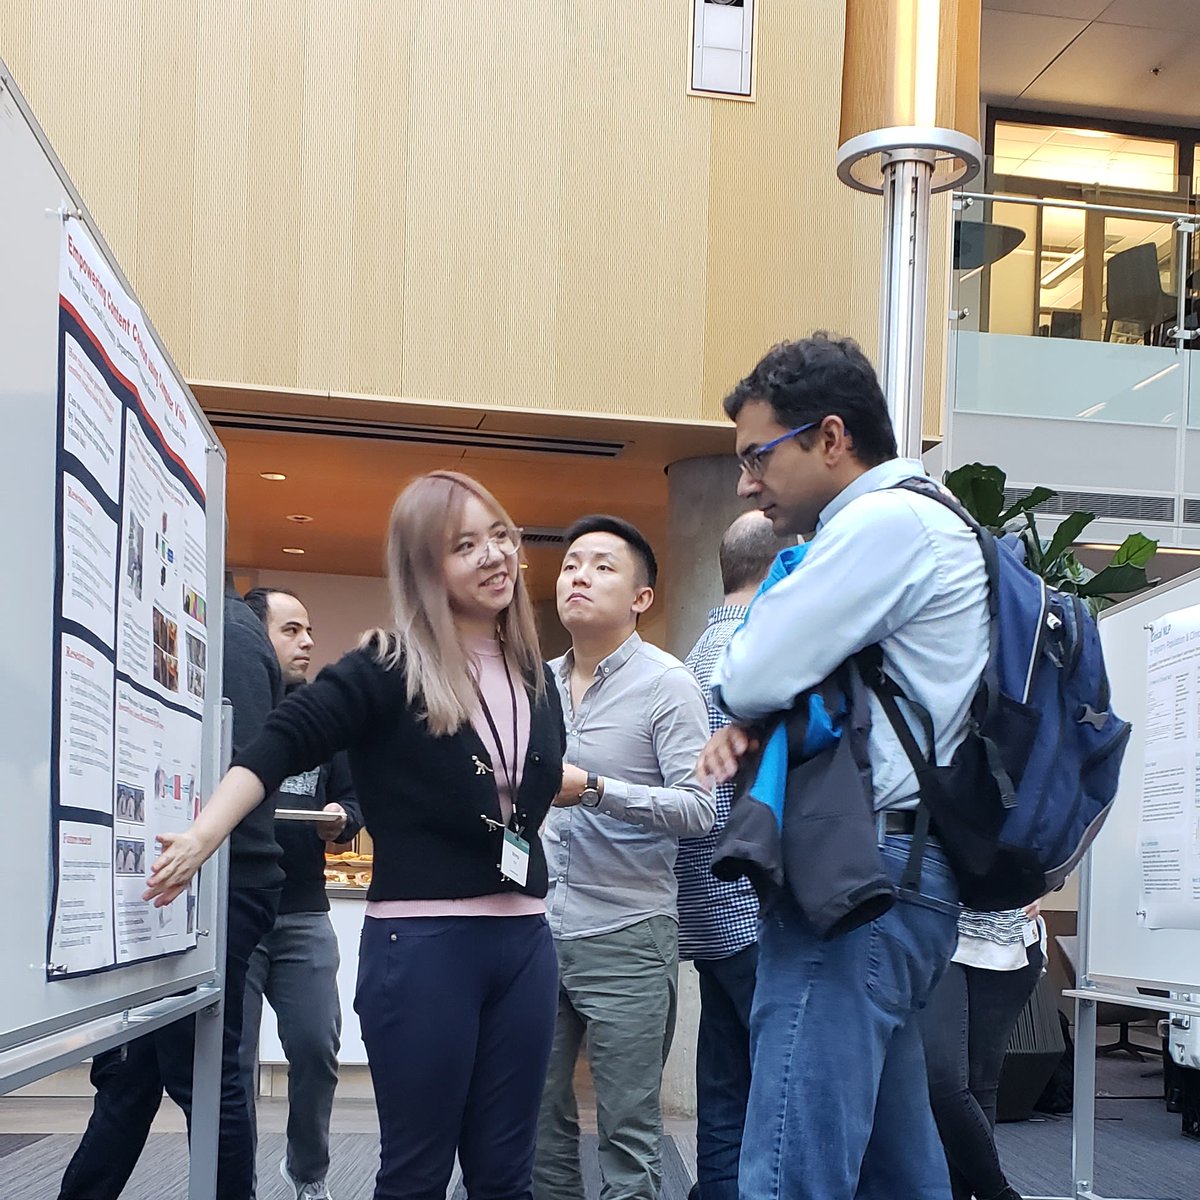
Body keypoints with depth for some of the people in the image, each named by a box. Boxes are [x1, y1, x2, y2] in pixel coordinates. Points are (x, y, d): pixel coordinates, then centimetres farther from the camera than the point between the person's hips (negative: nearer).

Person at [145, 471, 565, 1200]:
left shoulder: (533, 672, 8)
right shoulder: (390, 668, -9)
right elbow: (282, 744, -18)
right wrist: (204, 836, -27)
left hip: (523, 939, 5)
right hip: (421, 941, -5)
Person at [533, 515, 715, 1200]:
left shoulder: (666, 684, -6)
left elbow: (698, 810, -15)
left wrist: (593, 790, -23)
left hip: (625, 937, -5)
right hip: (538, 932, 6)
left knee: (629, 1134, 2)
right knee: (539, 1121, 11)